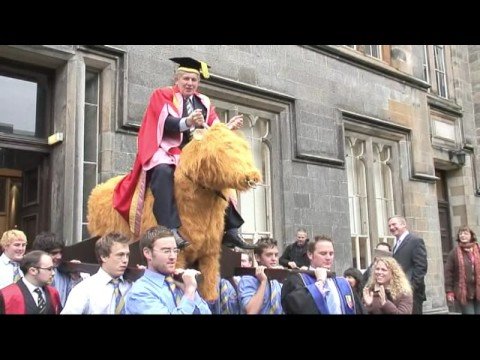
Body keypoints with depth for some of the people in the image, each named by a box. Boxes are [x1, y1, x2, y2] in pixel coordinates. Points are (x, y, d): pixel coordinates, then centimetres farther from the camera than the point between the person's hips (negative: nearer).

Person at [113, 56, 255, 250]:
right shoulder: (163, 95, 3)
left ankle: (231, 230, 7)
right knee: (164, 172, -37)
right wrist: (186, 122, -35)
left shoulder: (204, 103, 17)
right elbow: (165, 123, -16)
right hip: (168, 150, -6)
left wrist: (227, 127, -18)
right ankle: (170, 230, -46)